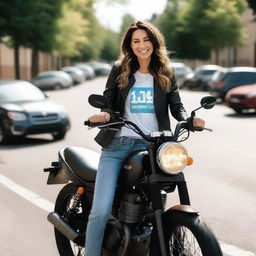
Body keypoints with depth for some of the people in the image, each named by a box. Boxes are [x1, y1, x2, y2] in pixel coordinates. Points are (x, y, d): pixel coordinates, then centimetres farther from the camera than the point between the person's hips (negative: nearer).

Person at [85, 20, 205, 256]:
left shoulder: (166, 74, 11)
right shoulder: (119, 71, 8)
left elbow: (176, 106, 7)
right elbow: (108, 102, 4)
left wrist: (188, 119, -14)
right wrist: (105, 114, -18)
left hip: (151, 146, 1)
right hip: (117, 145, -1)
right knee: (101, 210, -12)